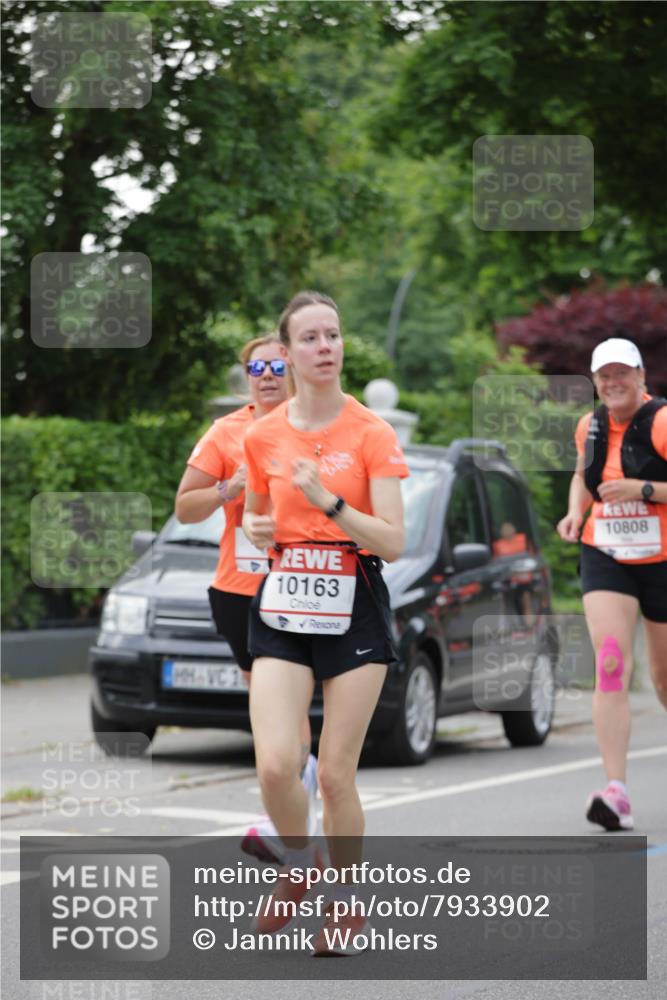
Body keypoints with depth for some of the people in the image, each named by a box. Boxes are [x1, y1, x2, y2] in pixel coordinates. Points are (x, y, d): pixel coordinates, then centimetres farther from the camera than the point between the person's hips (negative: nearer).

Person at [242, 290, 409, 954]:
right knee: (276, 764, -14)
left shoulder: (372, 435, -5)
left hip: (353, 611, -2)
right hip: (282, 608, 2)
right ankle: (298, 868, 16)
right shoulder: (262, 436, 6)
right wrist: (256, 530, -1)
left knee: (335, 775, -2)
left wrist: (328, 502, -23)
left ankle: (343, 900, 20)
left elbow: (392, 543, -10)